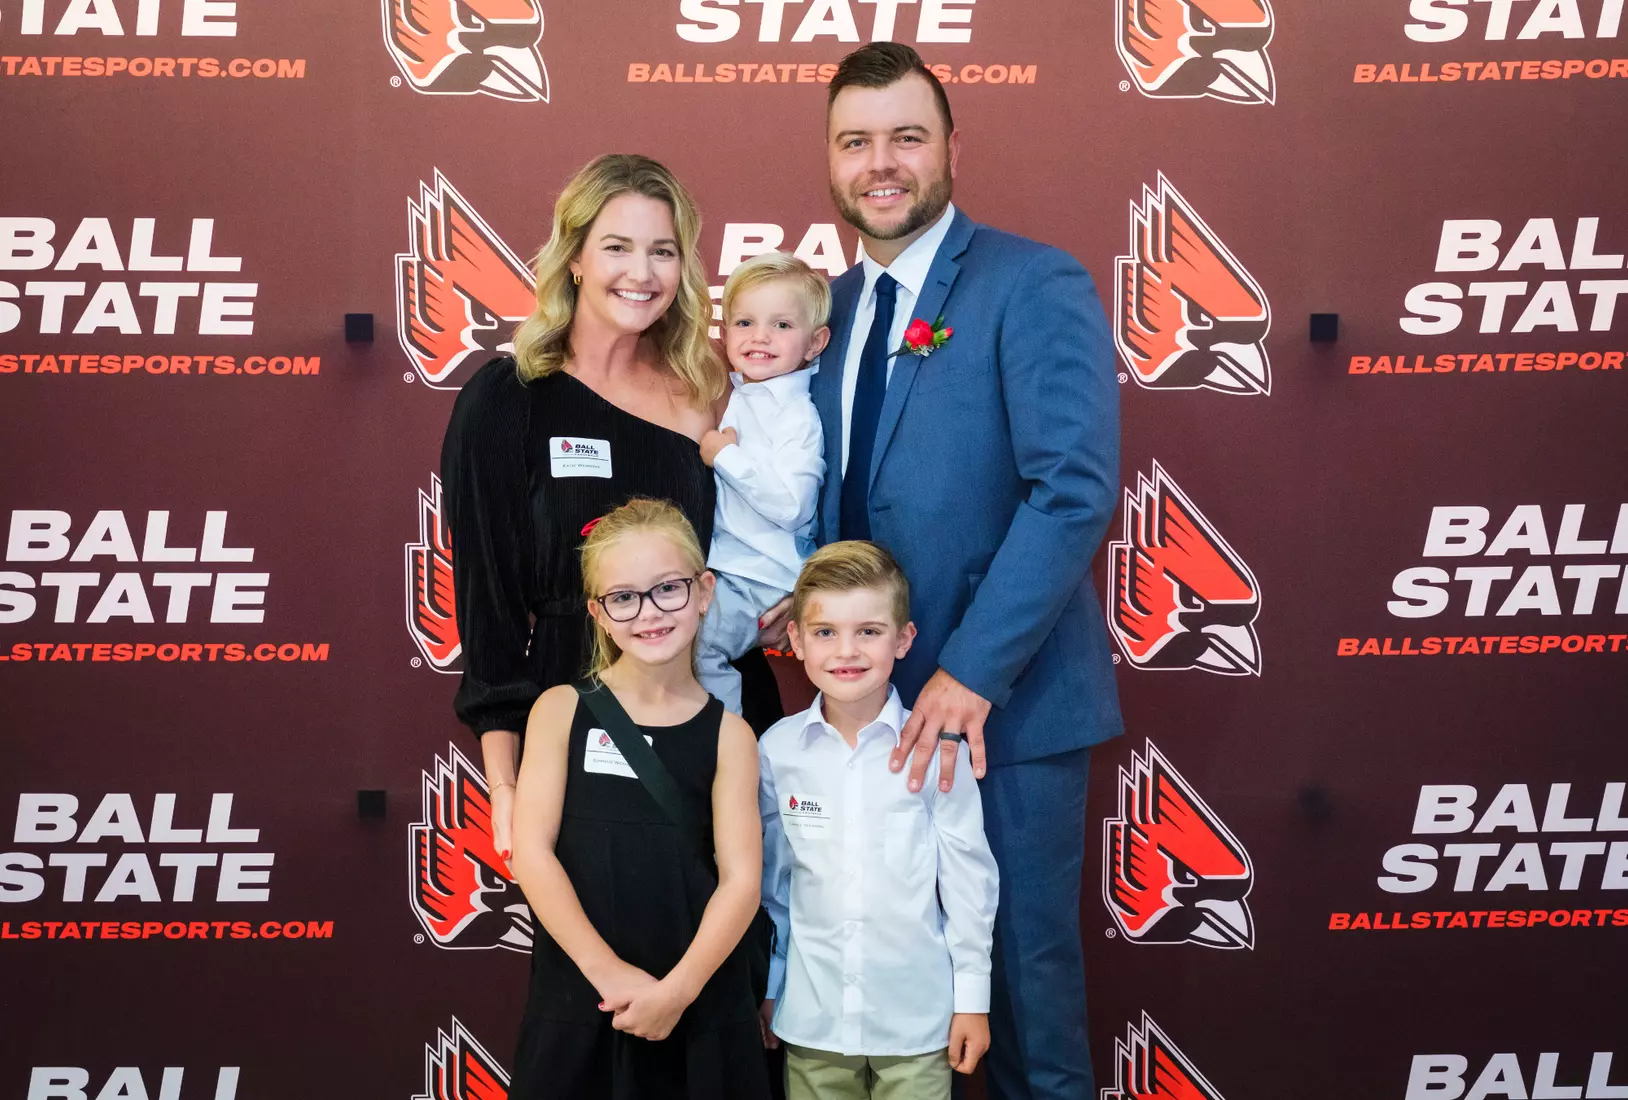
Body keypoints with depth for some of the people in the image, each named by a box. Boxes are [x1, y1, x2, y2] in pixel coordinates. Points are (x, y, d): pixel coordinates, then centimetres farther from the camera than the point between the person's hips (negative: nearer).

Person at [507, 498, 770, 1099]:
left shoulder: (727, 734, 1)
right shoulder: (561, 711, 0)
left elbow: (741, 878, -4)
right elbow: (532, 851, -6)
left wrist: (678, 988, -15)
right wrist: (608, 971, -12)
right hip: (576, 1004, 0)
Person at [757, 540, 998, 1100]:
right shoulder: (776, 750, -3)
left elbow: (968, 879, -2)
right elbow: (771, 879, 7)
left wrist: (973, 997, 1)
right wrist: (767, 989, 12)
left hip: (917, 1016, -2)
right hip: (812, 1015, 2)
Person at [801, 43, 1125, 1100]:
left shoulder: (1036, 286, -10)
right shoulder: (834, 304, 11)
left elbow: (1076, 490, -19)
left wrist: (971, 672, -24)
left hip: (1002, 702, -6)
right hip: (878, 700, 6)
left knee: (1021, 958, 7)